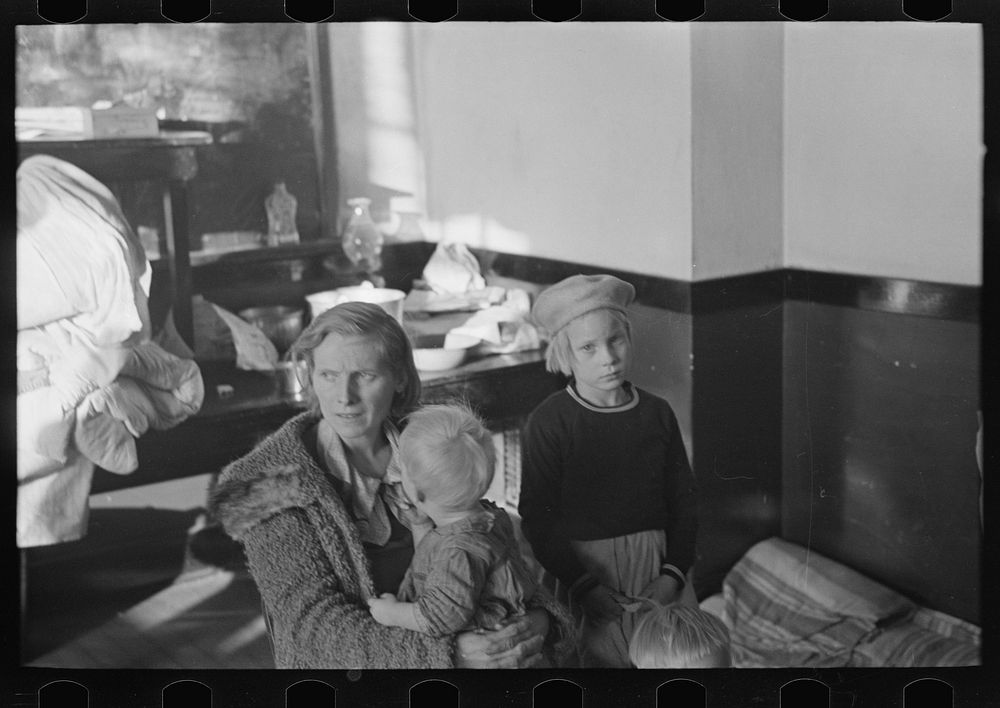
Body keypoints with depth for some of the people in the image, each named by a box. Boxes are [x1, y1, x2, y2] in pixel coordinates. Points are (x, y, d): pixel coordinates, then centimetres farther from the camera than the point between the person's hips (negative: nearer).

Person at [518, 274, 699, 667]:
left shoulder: (657, 413, 3)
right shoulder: (548, 422, -8)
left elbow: (684, 502, 8)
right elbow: (538, 519, -8)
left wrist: (672, 574, -4)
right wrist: (585, 587, -16)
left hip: (659, 567, 3)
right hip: (588, 572, -3)